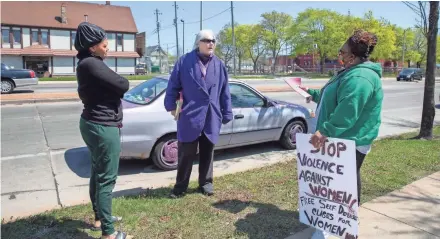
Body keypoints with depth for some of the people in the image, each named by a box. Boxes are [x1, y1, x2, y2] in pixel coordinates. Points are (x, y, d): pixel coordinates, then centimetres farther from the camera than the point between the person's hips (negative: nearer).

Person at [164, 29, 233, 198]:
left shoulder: (219, 65, 8)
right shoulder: (184, 61, -1)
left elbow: (225, 92, 10)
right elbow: (173, 85, 2)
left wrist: (226, 114, 9)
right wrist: (171, 105, 0)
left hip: (211, 117, 3)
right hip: (190, 116, -3)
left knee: (207, 153, 13)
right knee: (186, 153, 3)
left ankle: (205, 183, 28)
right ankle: (180, 185, 19)